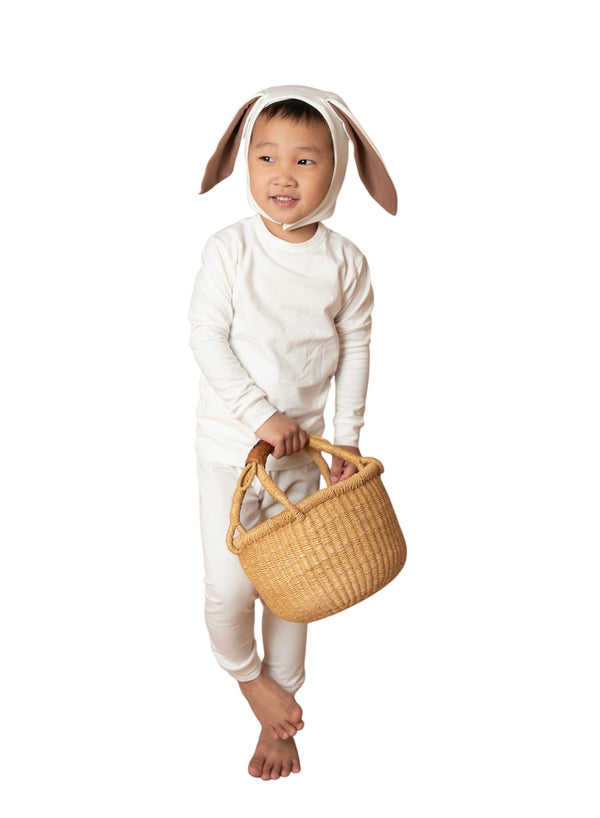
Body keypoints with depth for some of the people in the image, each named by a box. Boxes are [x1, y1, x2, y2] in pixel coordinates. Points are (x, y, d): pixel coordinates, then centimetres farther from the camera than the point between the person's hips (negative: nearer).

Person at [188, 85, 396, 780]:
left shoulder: (345, 262, -5)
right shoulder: (229, 249, -12)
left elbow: (355, 347, 2)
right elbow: (206, 336, -13)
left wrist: (347, 436, 1)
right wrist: (260, 415, -19)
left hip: (303, 444, 2)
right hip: (230, 443, -2)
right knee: (229, 586, -3)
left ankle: (280, 709, 31)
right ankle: (245, 672, 30)